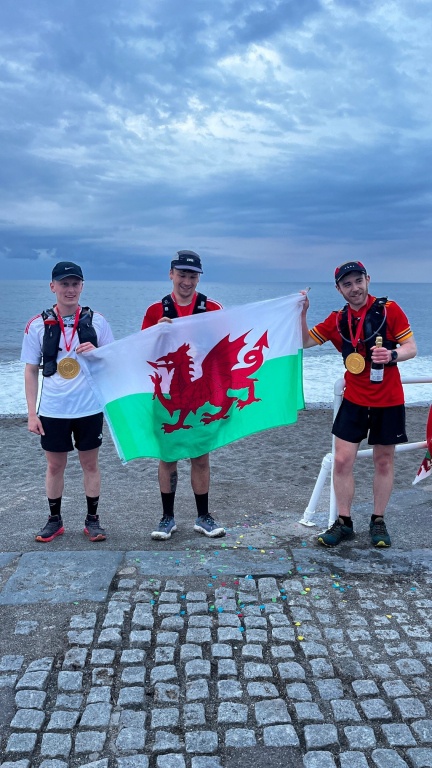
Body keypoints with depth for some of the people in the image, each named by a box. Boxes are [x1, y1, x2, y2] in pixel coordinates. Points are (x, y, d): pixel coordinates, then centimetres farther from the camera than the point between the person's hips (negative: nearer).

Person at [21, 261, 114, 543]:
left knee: (90, 463, 10)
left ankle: (92, 519, 24)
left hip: (89, 409, 0)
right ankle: (55, 520, 28)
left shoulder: (97, 321, -2)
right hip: (52, 410, 0)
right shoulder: (38, 325, -2)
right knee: (55, 465, 12)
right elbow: (31, 371, 2)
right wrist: (32, 413, -3)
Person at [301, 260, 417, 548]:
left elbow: (411, 347, -6)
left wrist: (392, 355, -27)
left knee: (384, 462, 9)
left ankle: (378, 521, 24)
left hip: (388, 401, -2)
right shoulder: (338, 320, 3)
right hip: (354, 400, 2)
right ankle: (344, 522, 13)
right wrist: (302, 313, -7)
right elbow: (305, 341, 8)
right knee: (342, 461, -1)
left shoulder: (389, 309, -6)